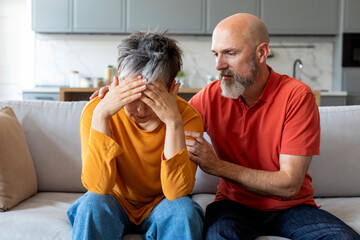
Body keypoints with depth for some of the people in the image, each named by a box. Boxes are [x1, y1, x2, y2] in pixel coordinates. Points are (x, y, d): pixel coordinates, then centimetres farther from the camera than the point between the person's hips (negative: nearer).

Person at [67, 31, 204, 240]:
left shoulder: (188, 116, -20)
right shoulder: (96, 111, -19)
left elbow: (176, 193, -28)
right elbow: (97, 187, -28)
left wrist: (174, 121, -37)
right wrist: (100, 115, -36)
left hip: (160, 206, 0)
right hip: (116, 202, 0)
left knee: (183, 209, -30)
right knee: (91, 204, -30)